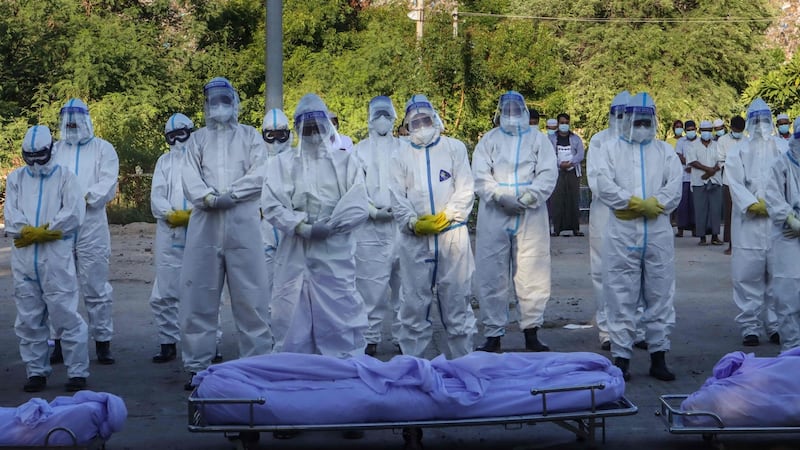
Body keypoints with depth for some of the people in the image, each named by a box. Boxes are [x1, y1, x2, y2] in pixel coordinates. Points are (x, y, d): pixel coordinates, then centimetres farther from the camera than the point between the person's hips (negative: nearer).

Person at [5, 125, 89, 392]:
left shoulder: (65, 176, 4)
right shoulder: (16, 178, 14)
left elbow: (74, 214, -8)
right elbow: (11, 215, 2)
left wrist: (41, 233, -10)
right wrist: (29, 232, -13)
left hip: (56, 257, -4)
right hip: (23, 258, 4)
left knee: (66, 315, -6)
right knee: (28, 318, 7)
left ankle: (78, 372, 0)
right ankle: (36, 371, 17)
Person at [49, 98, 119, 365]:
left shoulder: (103, 149, 9)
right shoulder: (54, 150, 18)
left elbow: (107, 184, -4)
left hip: (91, 226, -3)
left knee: (95, 288, -3)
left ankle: (102, 342, 4)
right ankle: (60, 342, 13)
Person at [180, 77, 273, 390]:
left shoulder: (250, 136, 12)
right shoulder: (197, 139, 17)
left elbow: (259, 174, -2)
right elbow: (189, 176, 3)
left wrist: (231, 194, -15)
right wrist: (207, 196, -16)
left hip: (242, 224, -2)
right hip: (204, 224, 2)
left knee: (250, 297, -2)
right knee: (198, 297, 1)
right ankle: (197, 366, 8)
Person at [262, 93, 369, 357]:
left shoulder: (346, 162, 10)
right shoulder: (283, 163, 12)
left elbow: (358, 208, 0)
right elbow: (271, 205, 0)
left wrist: (328, 227, -13)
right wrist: (303, 228, -12)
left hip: (336, 256, -1)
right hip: (295, 256, 1)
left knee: (341, 319, -1)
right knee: (292, 323, 2)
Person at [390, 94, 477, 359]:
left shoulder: (454, 148, 10)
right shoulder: (401, 156, 14)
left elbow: (465, 190, 2)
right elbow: (397, 197, 5)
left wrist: (445, 216, -12)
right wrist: (413, 222, -12)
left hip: (452, 234, -1)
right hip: (415, 239, 1)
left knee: (456, 300, 2)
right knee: (414, 301, 2)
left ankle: (463, 360, 9)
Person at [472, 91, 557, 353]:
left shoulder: (538, 139, 14)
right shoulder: (488, 140, 14)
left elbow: (548, 174, 2)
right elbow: (480, 176, 2)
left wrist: (529, 197, -15)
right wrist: (501, 196, -15)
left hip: (531, 215, 0)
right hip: (494, 216, 0)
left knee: (533, 275, -2)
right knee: (492, 277, 0)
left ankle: (531, 334, 7)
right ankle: (493, 336, 7)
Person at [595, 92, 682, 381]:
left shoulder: (665, 151, 14)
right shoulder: (613, 150, 9)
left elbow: (674, 187, 1)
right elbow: (604, 186, -5)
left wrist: (652, 205, -14)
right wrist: (638, 204, -13)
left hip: (658, 232, 2)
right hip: (622, 232, -1)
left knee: (659, 295, 5)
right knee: (621, 297, -2)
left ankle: (658, 356, 11)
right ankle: (621, 357, 3)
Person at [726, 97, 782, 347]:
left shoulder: (783, 149, 12)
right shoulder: (739, 152, 9)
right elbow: (736, 184, -2)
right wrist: (754, 205, -15)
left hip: (778, 222, 1)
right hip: (749, 223, -1)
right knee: (748, 276, -3)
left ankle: (776, 326, 11)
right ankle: (750, 327, 2)